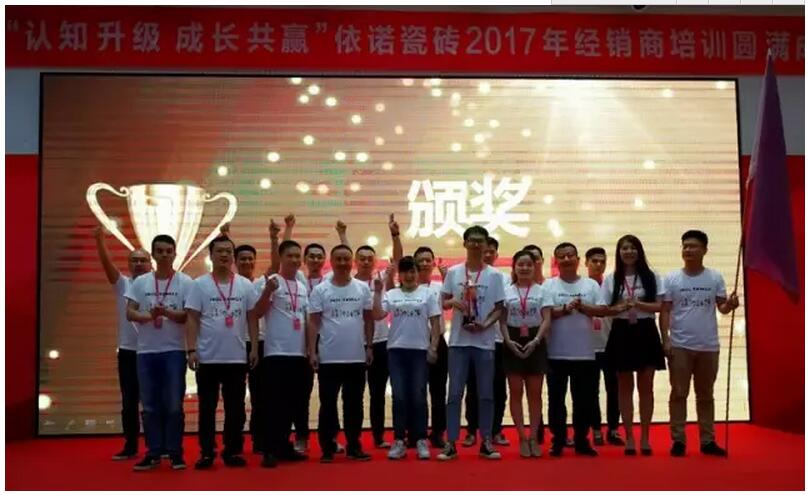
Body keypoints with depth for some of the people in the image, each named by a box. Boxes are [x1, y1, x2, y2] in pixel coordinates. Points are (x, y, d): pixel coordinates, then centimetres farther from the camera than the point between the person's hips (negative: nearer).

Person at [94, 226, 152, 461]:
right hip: (128, 352, 2)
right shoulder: (122, 284, 3)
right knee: (129, 402, 7)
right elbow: (107, 263, -10)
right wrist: (99, 239, -24)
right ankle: (130, 447, 18)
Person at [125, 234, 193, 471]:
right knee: (150, 405, 7)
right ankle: (153, 452, 16)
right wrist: (148, 316, -20)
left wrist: (166, 312, -22)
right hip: (146, 351, 3)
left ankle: (175, 452, 11)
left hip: (174, 350, -2)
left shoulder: (185, 282, -1)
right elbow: (129, 312, 1)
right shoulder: (140, 282, 6)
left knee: (174, 404, 1)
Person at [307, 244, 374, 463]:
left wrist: (369, 346, 6)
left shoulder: (363, 289, 4)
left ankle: (354, 446, 18)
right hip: (329, 358, -2)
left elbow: (368, 319, 10)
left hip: (356, 357, 2)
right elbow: (313, 323, -3)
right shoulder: (320, 290, -2)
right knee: (328, 404, 5)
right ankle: (327, 447, 13)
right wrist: (312, 351, -8)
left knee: (354, 404, 9)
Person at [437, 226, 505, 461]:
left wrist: (485, 324, -14)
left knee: (486, 395, 6)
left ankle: (486, 442, 16)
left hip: (484, 343, 0)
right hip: (459, 341, 0)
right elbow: (443, 302, 9)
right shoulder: (453, 272, 4)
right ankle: (451, 443, 7)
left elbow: (499, 308, 3)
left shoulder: (494, 275, 2)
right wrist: (454, 302, -13)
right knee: (455, 394, 2)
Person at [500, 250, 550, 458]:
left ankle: (534, 437, 10)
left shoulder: (541, 290, 2)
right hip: (513, 342, 1)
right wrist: (508, 341, -12)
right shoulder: (506, 291, 5)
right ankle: (522, 438, 9)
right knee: (516, 392, 2)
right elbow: (502, 321, 2)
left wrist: (535, 340, -16)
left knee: (535, 392, 3)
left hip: (535, 342, 0)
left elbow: (546, 320, -3)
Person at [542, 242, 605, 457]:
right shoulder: (549, 285, 1)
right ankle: (558, 441, 15)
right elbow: (546, 313, -10)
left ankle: (581, 441, 19)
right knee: (556, 399, 5)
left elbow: (602, 310, -1)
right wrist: (566, 308, -24)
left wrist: (582, 306, -15)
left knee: (584, 400, 7)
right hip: (557, 353, -2)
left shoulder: (591, 285, 7)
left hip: (585, 353, 2)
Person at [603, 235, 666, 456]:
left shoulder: (651, 277, 2)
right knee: (625, 387, 5)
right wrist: (619, 308, -19)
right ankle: (629, 437, 13)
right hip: (622, 333, 0)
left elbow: (659, 306, -4)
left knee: (646, 387, 4)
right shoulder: (611, 279, 3)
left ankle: (644, 437, 13)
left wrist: (638, 304, -20)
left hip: (646, 332, 0)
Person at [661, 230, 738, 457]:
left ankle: (707, 440, 20)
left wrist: (730, 304, -22)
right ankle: (678, 440, 10)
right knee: (679, 394, 3)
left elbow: (721, 307, 2)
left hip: (708, 346, 2)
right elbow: (665, 311, -1)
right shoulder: (672, 279, -2)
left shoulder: (715, 278, 2)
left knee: (705, 395, 12)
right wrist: (665, 339, -9)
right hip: (679, 346, -1)